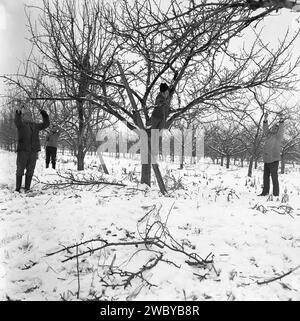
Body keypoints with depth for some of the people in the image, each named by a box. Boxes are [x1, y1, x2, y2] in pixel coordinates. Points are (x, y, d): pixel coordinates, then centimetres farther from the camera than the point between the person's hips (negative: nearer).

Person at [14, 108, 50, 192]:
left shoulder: (35, 126, 18)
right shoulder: (21, 124, 5)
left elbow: (46, 124, 17)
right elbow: (17, 121, -17)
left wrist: (45, 116, -1)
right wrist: (18, 114, -39)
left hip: (33, 151, 4)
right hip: (23, 150, -3)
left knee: (30, 170, 5)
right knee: (20, 170, -1)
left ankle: (27, 188, 12)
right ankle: (17, 188, 7)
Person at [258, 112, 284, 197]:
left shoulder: (278, 136, -3)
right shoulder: (268, 136, 13)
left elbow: (281, 130, -16)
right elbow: (265, 129, 13)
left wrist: (281, 120, -23)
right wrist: (265, 120, 7)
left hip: (274, 160, -7)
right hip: (266, 160, 7)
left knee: (274, 177, -6)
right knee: (266, 177, 12)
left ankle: (276, 194, 0)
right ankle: (265, 192, 21)